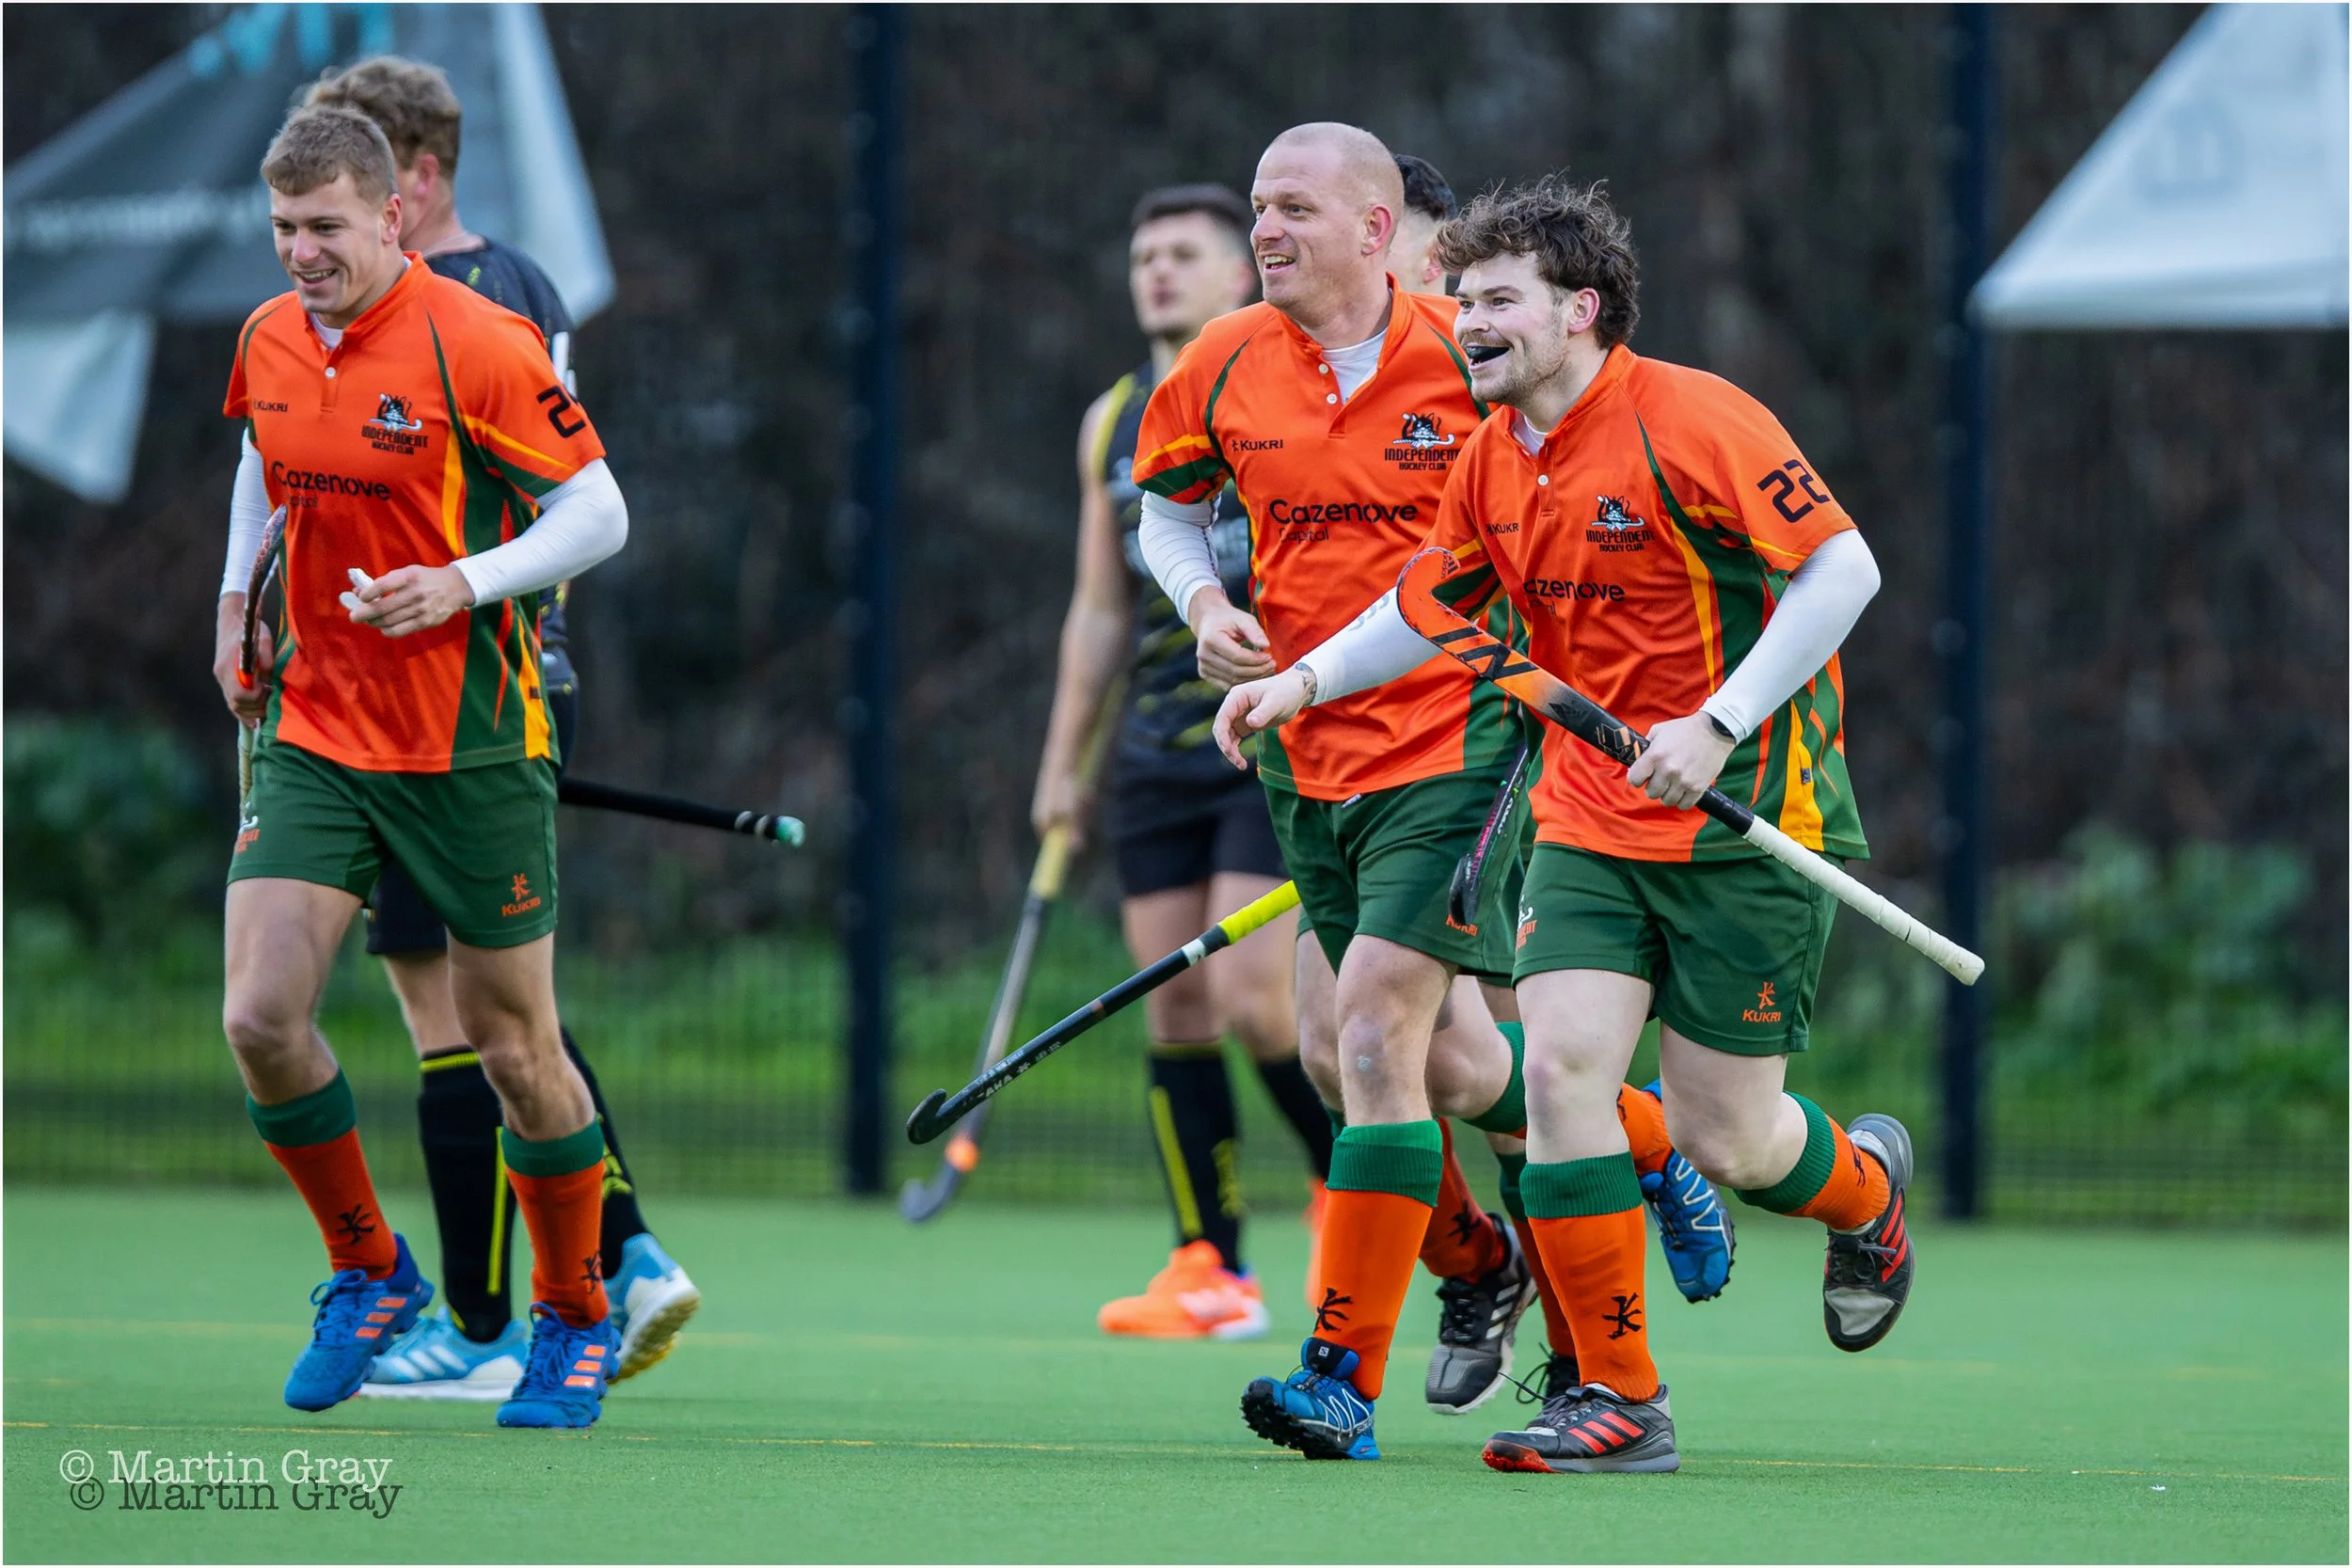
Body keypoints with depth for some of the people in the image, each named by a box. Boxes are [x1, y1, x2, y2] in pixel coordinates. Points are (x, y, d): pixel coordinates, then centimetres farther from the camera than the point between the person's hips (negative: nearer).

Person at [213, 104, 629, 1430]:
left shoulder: (477, 346, -14)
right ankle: (370, 1273, 13)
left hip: (474, 751, -5)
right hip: (316, 733, 5)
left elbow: (599, 515, -11)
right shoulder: (269, 342, 3)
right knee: (261, 1019, -9)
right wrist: (238, 598, 19)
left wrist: (465, 584, -23)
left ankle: (577, 1319, 23)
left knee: (515, 1048, 3)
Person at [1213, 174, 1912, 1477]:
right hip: (1587, 821, 6)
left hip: (1745, 820, -6)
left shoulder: (1690, 421, -16)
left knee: (1722, 1137, -2)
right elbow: (1432, 603, 22)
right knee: (1560, 1066, -13)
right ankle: (1619, 1399, -6)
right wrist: (1308, 678, 6)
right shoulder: (1493, 461, 5)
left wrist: (1720, 724, -24)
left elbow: (1842, 565, -18)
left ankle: (1863, 1184, 36)